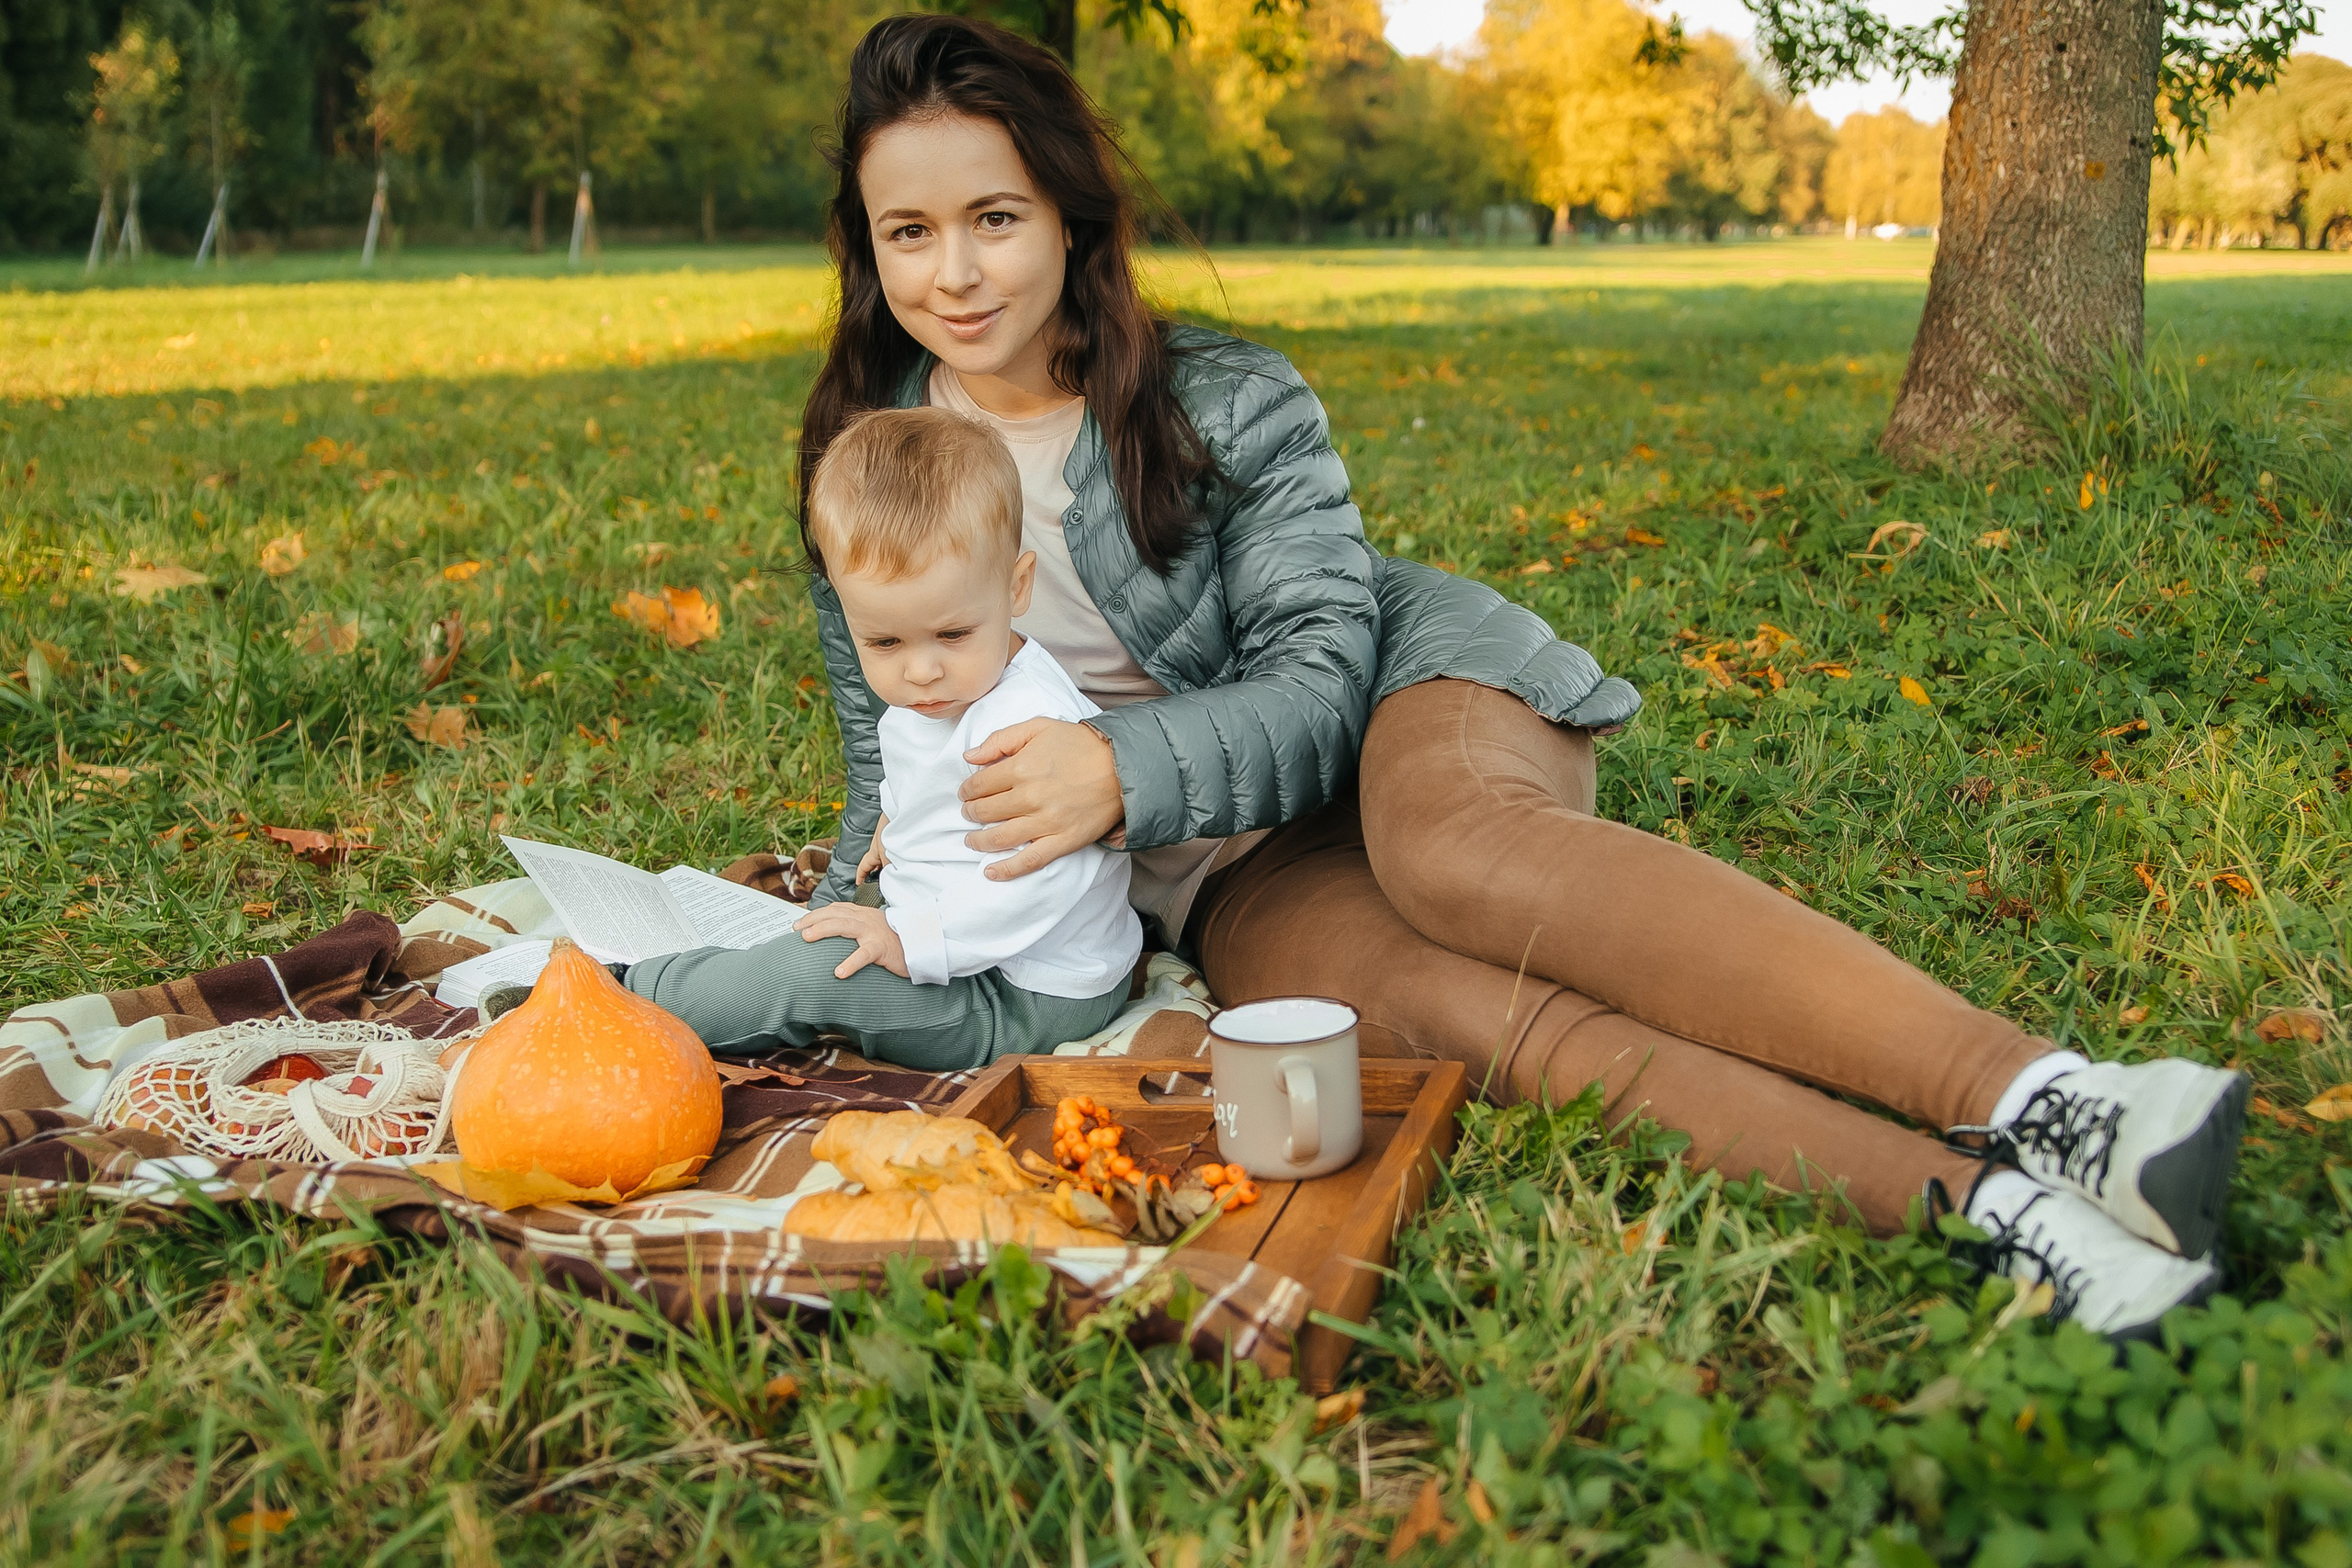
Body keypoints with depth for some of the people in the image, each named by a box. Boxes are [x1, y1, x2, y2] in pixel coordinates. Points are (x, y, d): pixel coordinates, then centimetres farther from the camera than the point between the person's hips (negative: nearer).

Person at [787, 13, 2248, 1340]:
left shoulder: (1227, 401, -6)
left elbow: (1322, 683, -11)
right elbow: (893, 751, 11)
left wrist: (1128, 768, -29)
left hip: (1403, 704, -1)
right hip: (1226, 878, 2)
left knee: (1452, 838, -39)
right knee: (1435, 999, -33)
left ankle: (2041, 1096, -49)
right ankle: (1979, 1203, -48)